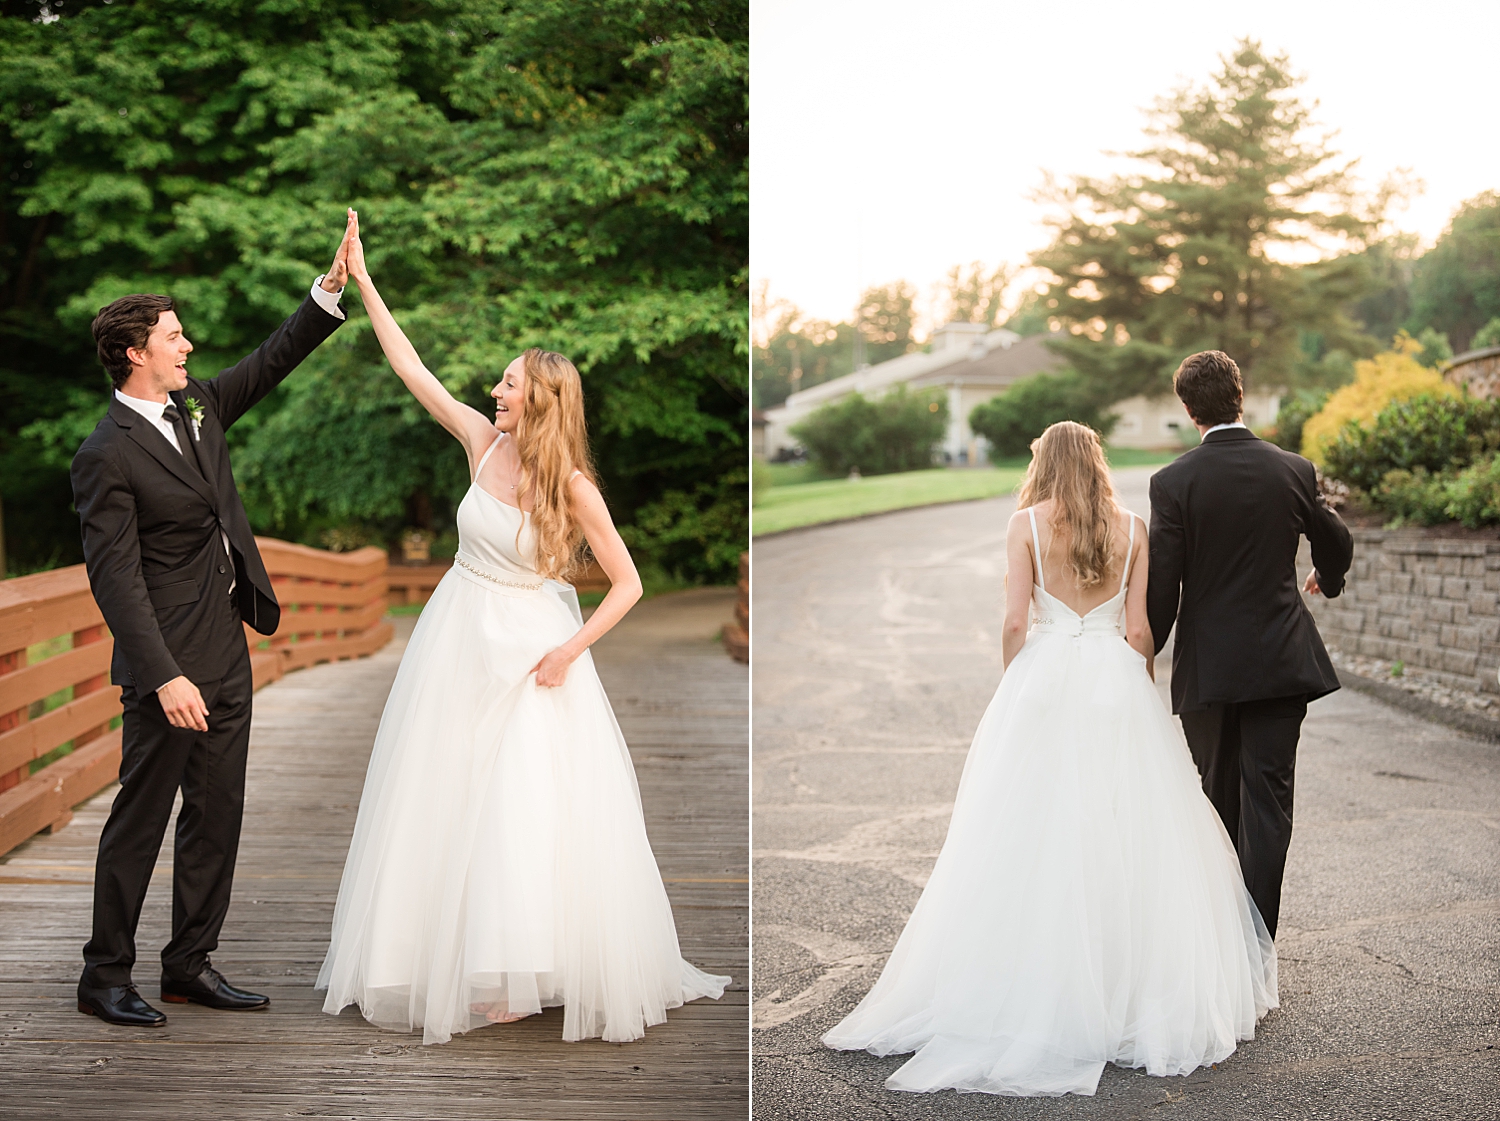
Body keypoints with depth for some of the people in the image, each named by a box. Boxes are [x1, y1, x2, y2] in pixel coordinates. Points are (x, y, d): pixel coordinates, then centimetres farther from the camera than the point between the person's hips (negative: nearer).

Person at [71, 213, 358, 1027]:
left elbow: (272, 362, 19)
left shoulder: (194, 405, 9)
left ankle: (190, 965, 22)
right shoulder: (106, 456, -15)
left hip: (226, 652, 8)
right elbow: (115, 578, -19)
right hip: (170, 661, -8)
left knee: (217, 814, 11)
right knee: (141, 818, 0)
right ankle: (104, 977, 13)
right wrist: (164, 677, -24)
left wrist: (331, 288, 9)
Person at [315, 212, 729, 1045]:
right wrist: (362, 281, 2)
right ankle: (456, 962, 21)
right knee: (448, 803, 9)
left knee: (532, 812, -7)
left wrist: (570, 651, -18)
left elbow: (627, 583, -10)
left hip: (532, 652, -5)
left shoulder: (572, 488, -14)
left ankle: (525, 972, 5)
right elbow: (410, 368, 2)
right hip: (461, 640, 5)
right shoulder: (481, 440, -2)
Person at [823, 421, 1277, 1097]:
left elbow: (1015, 622, -4)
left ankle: (1034, 997, 4)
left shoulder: (1027, 524, 0)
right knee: (1128, 835, 6)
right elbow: (1139, 629, 6)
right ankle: (1135, 990, 10)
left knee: (1034, 835, 1)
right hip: (1118, 682, 2)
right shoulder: (1131, 528, 7)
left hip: (1045, 675, -2)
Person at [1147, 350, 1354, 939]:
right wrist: (1325, 577, 38)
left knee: (1218, 798, 16)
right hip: (1281, 662, 1)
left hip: (1207, 665, 0)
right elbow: (1337, 542, 15)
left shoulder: (1173, 482, -10)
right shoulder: (1294, 471, -2)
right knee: (1268, 800, 1)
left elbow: (1162, 586, -10)